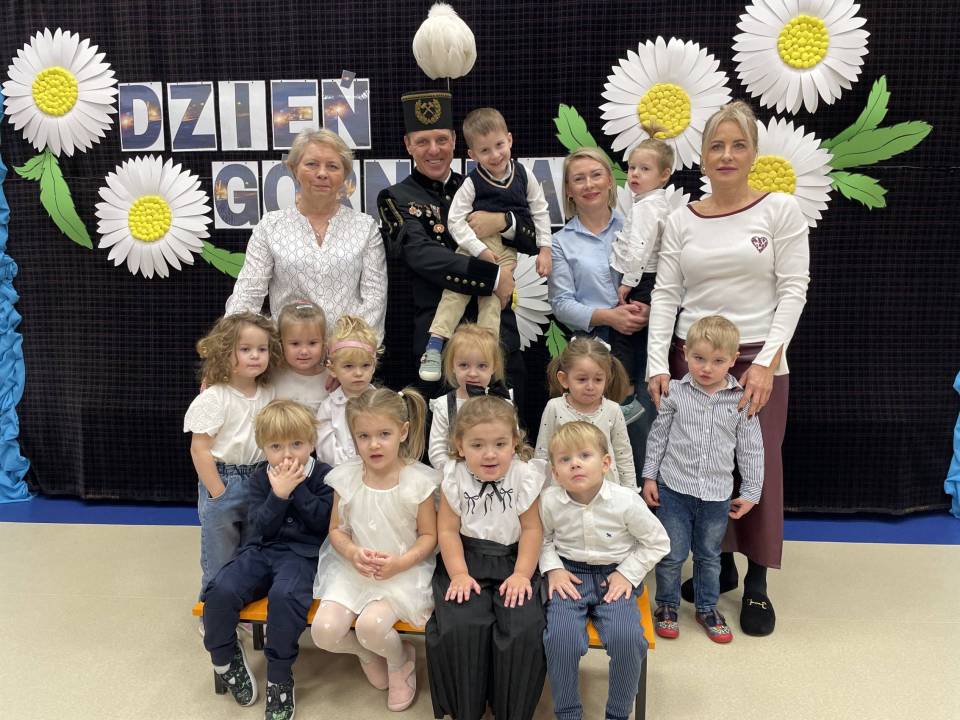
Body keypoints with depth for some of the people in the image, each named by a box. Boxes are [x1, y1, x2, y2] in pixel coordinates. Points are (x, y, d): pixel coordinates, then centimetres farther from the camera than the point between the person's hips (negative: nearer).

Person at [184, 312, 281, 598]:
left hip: (259, 480, 5)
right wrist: (218, 494, -14)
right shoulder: (214, 397, -15)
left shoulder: (269, 394, 1)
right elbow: (199, 449, -14)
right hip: (222, 481, -5)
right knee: (219, 563, 7)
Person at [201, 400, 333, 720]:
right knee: (220, 591, -22)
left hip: (302, 553, -3)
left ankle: (279, 678, -15)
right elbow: (262, 528, -1)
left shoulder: (323, 475, 0)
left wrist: (297, 489, -15)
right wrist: (279, 494, -15)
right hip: (262, 550, 4)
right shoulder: (260, 478, 8)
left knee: (284, 595, -34)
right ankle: (225, 657, 7)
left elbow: (323, 521, -10)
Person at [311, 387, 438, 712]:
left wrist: (400, 562, -20)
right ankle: (366, 652, 19)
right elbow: (336, 529, 5)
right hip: (353, 569, 3)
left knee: (371, 625, -28)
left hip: (403, 570, -3)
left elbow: (429, 535, -4)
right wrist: (353, 553, -16)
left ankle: (400, 660, 10)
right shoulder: (347, 477, -4)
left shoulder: (417, 480, -11)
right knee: (324, 630, -17)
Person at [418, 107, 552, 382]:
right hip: (474, 246, -1)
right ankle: (434, 346, -15)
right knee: (456, 287, -15)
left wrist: (545, 249, 4)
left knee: (491, 296, -10)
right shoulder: (472, 183, -6)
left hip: (507, 250, 1)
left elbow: (540, 211, 10)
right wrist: (480, 250, -16)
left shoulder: (524, 176, 2)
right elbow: (455, 220, -10)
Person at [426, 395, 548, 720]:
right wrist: (459, 574, -12)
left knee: (524, 629, -23)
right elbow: (448, 530, -3)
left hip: (512, 560, 0)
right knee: (460, 627, -24)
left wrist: (522, 574, -11)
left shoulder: (524, 476, -6)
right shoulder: (454, 477, -4)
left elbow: (531, 528, -4)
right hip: (466, 559, 1)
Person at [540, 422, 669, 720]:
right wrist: (553, 569, -6)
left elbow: (657, 542, 0)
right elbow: (541, 538, 10)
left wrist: (627, 573, -6)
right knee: (560, 637, -25)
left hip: (615, 575, 0)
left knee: (627, 638, -26)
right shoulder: (550, 501, -9)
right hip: (570, 575, 1)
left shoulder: (626, 501, -12)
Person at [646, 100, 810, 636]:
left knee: (759, 466, 1)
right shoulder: (682, 221, 6)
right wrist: (658, 363, -9)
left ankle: (757, 582, 19)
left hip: (758, 359, -2)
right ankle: (720, 563, 27)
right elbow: (665, 295, 2)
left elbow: (794, 290, -5)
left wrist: (767, 361, -14)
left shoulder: (781, 210, 0)